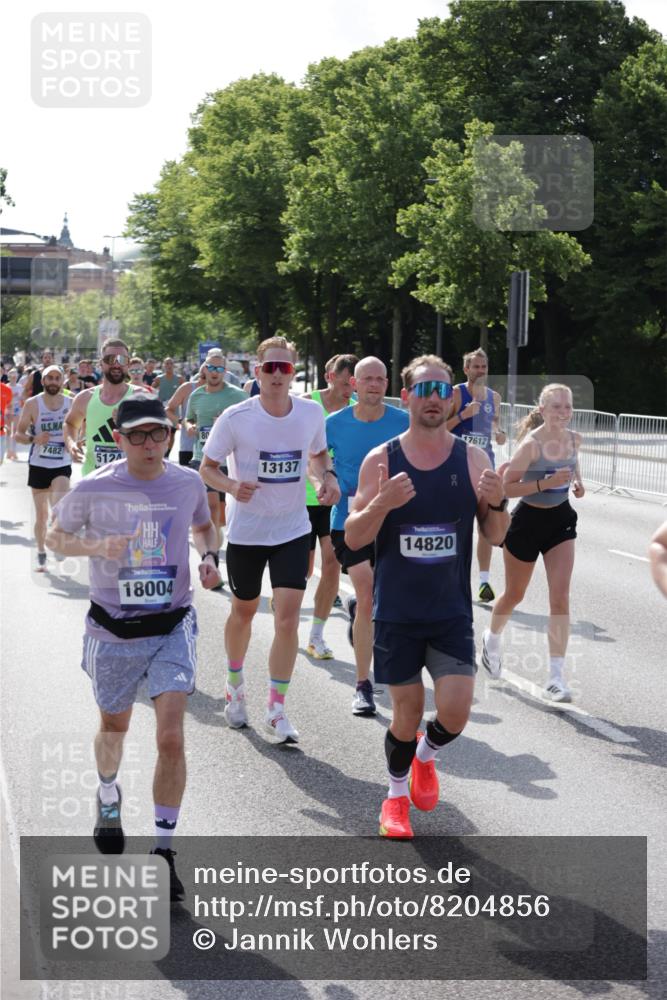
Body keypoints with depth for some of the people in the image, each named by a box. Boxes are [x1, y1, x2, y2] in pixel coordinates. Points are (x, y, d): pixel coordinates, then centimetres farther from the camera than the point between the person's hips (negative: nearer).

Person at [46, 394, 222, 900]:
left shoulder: (189, 483, -3)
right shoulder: (93, 489, -11)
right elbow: (56, 536, 2)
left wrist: (210, 557, -4)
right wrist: (98, 547, -18)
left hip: (172, 628, 0)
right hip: (113, 630, 0)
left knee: (172, 737, -12)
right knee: (114, 727, 20)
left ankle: (163, 849, -1)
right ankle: (108, 795, 53)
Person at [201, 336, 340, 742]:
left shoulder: (312, 412, -5)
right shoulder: (236, 418, -13)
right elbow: (207, 468, -5)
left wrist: (328, 475, -7)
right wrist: (231, 485, -26)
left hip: (293, 530, 1)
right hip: (246, 530, -1)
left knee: (288, 617, -10)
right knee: (243, 612, 15)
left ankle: (277, 709, 0)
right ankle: (235, 685, 41)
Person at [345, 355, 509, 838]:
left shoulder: (471, 459, -1)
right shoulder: (381, 460, -4)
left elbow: (496, 537, 2)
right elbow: (353, 538, -5)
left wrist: (497, 503, -19)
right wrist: (382, 504, -23)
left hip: (452, 612, 1)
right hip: (397, 611, -1)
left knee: (455, 711, -9)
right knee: (407, 712, 6)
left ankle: (426, 754, 27)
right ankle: (397, 794, 33)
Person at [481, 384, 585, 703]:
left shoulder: (574, 439, -4)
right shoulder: (531, 444, -22)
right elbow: (506, 487, -22)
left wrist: (577, 481, 1)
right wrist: (546, 483, -31)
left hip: (561, 520, 4)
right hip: (528, 521, -4)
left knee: (560, 597, -8)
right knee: (514, 595, 15)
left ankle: (556, 677, -7)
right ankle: (492, 638, 48)